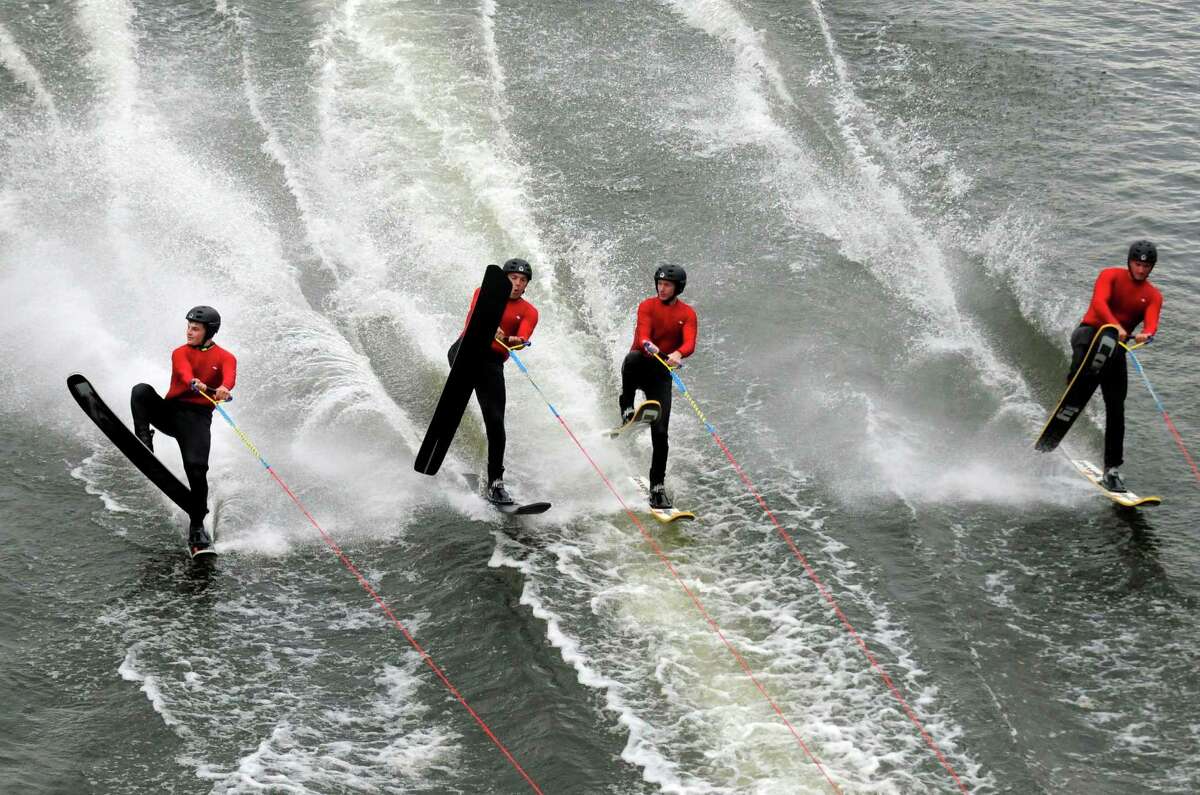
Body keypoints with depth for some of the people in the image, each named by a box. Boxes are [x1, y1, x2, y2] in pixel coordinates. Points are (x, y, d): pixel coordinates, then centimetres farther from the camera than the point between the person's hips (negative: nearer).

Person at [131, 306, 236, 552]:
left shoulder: (225, 358, 7)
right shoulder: (181, 352, 11)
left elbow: (229, 375, -18)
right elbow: (183, 370, -14)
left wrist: (223, 388, -44)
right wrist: (193, 383, -39)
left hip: (198, 417, -2)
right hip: (171, 410, 2)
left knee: (196, 468, -18)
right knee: (141, 391, -25)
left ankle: (197, 525, -7)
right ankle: (143, 440, -29)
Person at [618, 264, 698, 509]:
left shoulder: (687, 314, 2)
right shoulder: (648, 306, -3)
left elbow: (690, 344, -15)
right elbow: (643, 334, -20)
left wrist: (677, 354, -38)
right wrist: (648, 346, -45)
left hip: (661, 373, 1)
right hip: (639, 367, -1)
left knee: (660, 433, -7)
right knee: (633, 357, -40)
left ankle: (657, 486, 1)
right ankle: (627, 409, -28)